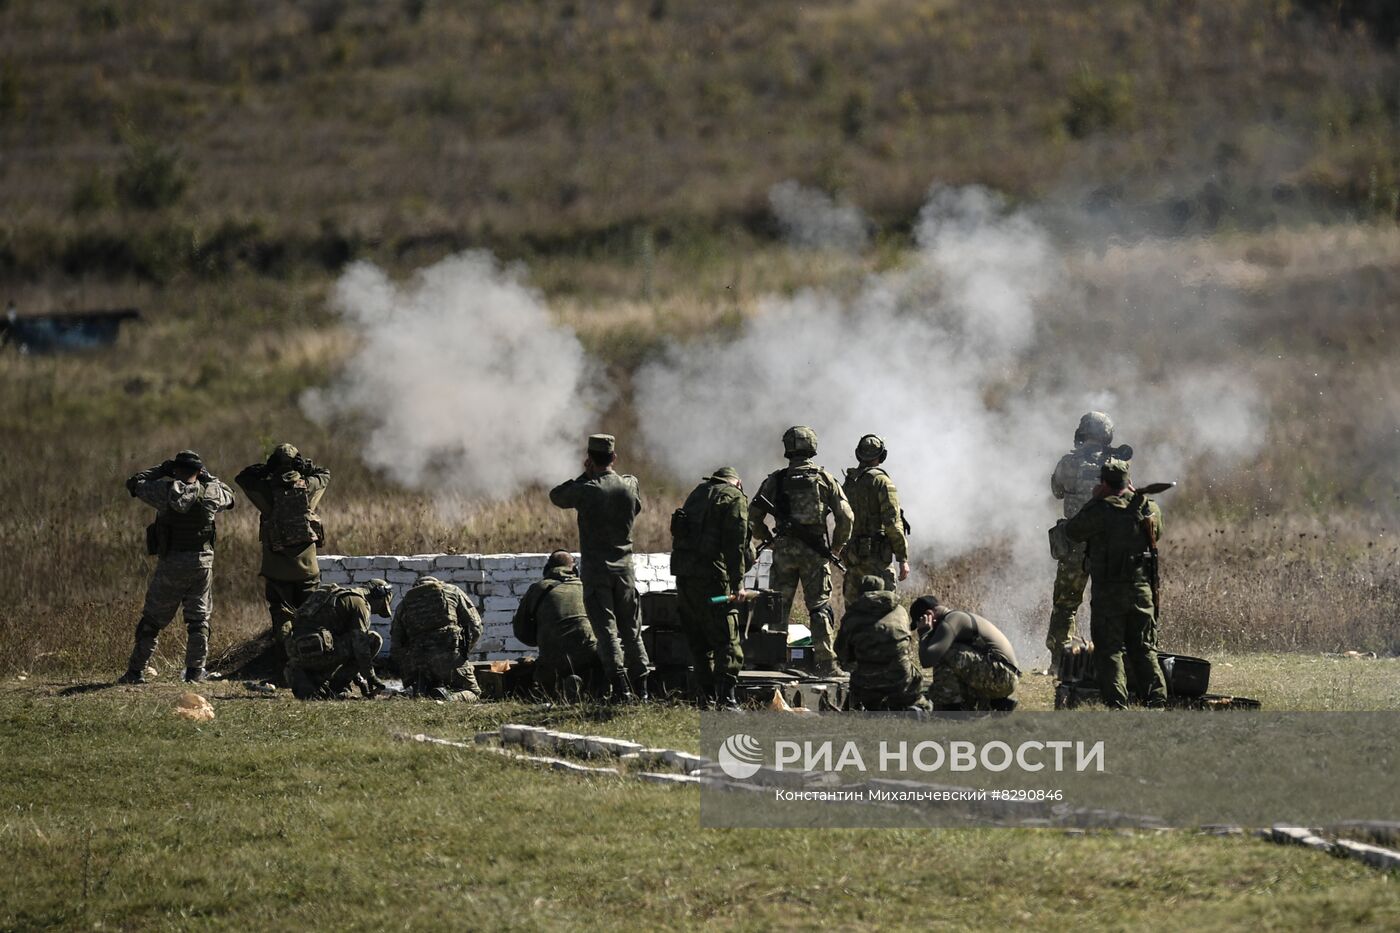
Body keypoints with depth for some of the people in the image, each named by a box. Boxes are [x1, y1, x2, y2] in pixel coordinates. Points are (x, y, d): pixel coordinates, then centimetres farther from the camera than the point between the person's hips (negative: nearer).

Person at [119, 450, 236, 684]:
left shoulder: (165, 490, -10)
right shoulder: (210, 493, -4)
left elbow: (135, 484, 4)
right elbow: (228, 496, 19)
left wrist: (160, 470, 10)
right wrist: (208, 477, 20)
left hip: (170, 565, -1)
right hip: (202, 564, 1)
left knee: (152, 620, 8)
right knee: (198, 619, 11)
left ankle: (136, 671, 9)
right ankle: (195, 671, 6)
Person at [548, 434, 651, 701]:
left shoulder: (585, 490, -12)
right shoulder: (629, 486, -1)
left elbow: (556, 496, 5)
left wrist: (586, 475, 6)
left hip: (595, 570, -4)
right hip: (624, 568, 4)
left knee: (606, 629, -4)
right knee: (631, 630, 13)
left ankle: (621, 688, -13)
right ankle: (641, 687, 13)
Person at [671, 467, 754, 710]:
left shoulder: (698, 493, 21)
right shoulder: (734, 499, -1)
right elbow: (736, 543, -11)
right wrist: (738, 583, -13)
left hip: (683, 572, 7)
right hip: (711, 576, -7)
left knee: (699, 643, 14)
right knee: (727, 640, -6)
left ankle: (706, 698, 14)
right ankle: (726, 698, -15)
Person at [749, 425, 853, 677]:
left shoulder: (775, 481, 3)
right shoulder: (825, 479, 1)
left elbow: (753, 516, 3)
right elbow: (845, 516, -3)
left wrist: (767, 538, 19)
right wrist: (837, 547, 11)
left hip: (784, 550, 1)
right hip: (814, 551, -1)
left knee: (778, 607, 8)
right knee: (820, 607, 3)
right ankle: (826, 664, -3)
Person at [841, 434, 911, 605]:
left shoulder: (848, 484, 12)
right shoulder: (882, 482, -9)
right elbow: (893, 522, -14)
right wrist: (903, 559, -11)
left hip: (851, 554, 7)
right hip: (875, 556, -7)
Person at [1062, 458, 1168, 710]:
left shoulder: (1102, 510, -14)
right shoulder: (1151, 509, 3)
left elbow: (1072, 532, -3)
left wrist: (1093, 501, 3)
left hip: (1109, 592, -5)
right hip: (1142, 590, 5)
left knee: (1109, 650, 0)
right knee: (1144, 650, 13)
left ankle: (1116, 703, -9)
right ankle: (1157, 701, 7)